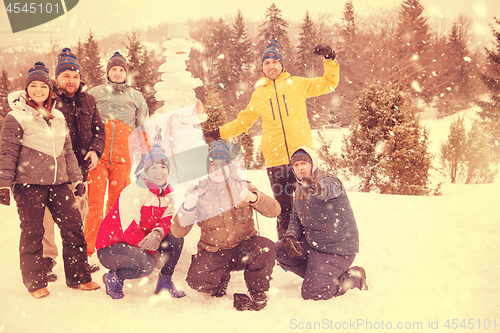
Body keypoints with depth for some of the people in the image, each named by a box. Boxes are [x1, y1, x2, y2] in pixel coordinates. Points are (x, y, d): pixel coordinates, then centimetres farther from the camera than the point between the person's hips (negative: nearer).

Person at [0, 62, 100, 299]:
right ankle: (35, 282, 16)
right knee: (32, 232, 2)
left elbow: (67, 151, 21)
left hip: (58, 182, 5)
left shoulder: (58, 117, 16)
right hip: (28, 184, -5)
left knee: (73, 227, 2)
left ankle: (77, 277, 14)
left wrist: (76, 178, 19)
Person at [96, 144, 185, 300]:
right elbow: (129, 230, -25)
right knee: (146, 264, -33)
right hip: (110, 247, -7)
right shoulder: (132, 192, -22)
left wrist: (157, 234, -29)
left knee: (176, 239, -9)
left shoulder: (167, 194, 2)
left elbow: (166, 220, -4)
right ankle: (114, 277, -3)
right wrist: (153, 252, -21)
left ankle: (165, 283, 8)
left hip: (138, 241, 8)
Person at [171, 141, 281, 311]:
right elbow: (178, 232, -5)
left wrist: (254, 198, -30)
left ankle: (258, 294, -5)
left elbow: (274, 211, -10)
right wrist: (186, 209, -25)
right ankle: (221, 279, 11)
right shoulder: (199, 194, -1)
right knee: (196, 279, -27)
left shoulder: (242, 188, 0)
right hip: (213, 253, 1)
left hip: (243, 249, 0)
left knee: (266, 248, -31)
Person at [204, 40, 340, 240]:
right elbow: (242, 122, 23)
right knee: (284, 207, 3)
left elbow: (328, 84, 13)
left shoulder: (297, 84, 10)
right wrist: (219, 134, 16)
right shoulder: (259, 94, 15)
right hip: (275, 159, 1)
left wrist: (330, 60, 0)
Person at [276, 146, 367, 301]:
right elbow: (295, 219, 15)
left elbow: (329, 190, -43)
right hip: (312, 243, 8)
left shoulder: (328, 180, -17)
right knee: (279, 251, -4)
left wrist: (318, 189, -68)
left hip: (337, 249, -8)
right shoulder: (299, 190, 9)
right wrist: (290, 236, -7)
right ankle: (316, 275, 10)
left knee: (310, 292, -12)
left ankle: (354, 277, 9)